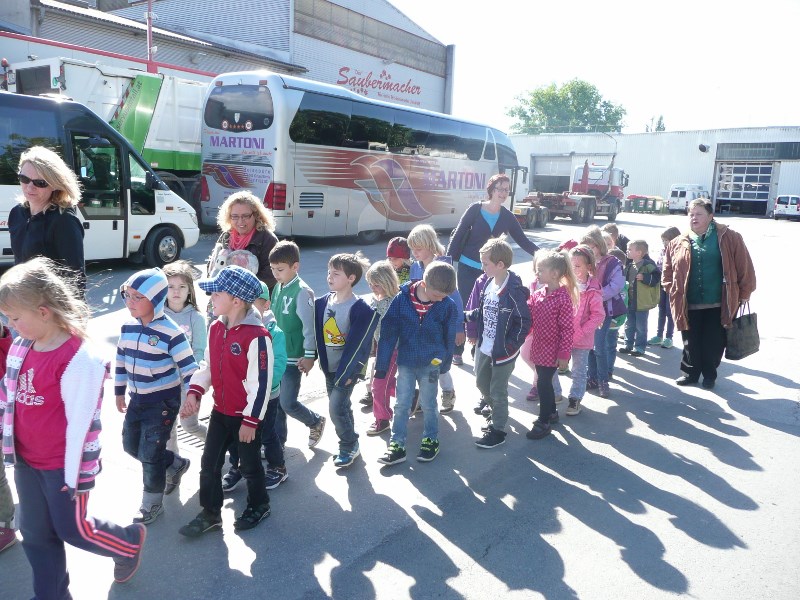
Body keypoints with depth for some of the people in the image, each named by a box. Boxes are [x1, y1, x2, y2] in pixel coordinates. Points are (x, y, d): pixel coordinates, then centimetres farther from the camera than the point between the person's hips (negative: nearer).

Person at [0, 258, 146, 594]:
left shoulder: (78, 357, -25)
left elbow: (82, 421, -22)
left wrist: (77, 474, -16)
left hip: (62, 465, -8)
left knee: (72, 529, 9)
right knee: (35, 534, 18)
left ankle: (130, 543, 35)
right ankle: (50, 594, 38)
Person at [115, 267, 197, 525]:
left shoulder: (170, 332, -22)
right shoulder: (128, 327, -1)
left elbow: (188, 367, -18)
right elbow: (121, 360, 12)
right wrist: (119, 391, 16)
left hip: (163, 401, -7)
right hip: (137, 399, 7)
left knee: (150, 454, 0)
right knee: (131, 445, 17)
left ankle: (152, 504, 21)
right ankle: (175, 465, 38)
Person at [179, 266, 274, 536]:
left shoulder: (256, 336, -25)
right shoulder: (216, 328, 0)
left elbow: (261, 383, -22)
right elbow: (208, 365, 10)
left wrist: (250, 421, -17)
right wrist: (194, 392, -6)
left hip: (246, 415, -7)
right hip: (220, 411, 7)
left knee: (250, 464, 13)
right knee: (209, 463, 13)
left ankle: (259, 506, 37)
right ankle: (210, 513, 31)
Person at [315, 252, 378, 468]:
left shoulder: (360, 309, -18)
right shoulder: (323, 302, 1)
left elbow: (356, 344, -18)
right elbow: (319, 335, 8)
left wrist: (346, 373, -18)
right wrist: (323, 363, 5)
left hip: (348, 368, -6)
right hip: (329, 368, 6)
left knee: (336, 408, -8)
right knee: (341, 406, 16)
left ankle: (349, 446, 14)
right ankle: (349, 444, 34)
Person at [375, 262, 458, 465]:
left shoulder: (448, 305, -14)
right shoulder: (401, 299, -16)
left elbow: (449, 338, -1)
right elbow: (388, 332, -10)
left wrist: (445, 364, 8)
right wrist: (382, 365, -7)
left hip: (431, 364, 0)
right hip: (405, 362, 1)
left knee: (428, 405, 15)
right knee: (401, 405, 9)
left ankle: (431, 440, 34)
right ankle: (397, 445, 21)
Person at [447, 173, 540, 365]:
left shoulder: (507, 216, 0)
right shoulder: (475, 209, -10)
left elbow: (522, 240, 3)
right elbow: (458, 234, -8)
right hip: (467, 268, -3)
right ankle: (457, 351, 16)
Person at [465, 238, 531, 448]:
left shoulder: (513, 291, -23)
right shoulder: (486, 283, 0)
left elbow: (524, 322, -18)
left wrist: (510, 346, -19)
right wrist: (467, 316, -1)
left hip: (503, 352, -8)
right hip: (484, 347, 8)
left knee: (498, 391, 7)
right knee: (482, 383, 23)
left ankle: (498, 430, 25)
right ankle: (497, 413, 48)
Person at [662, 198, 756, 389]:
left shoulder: (729, 238, -2)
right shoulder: (677, 243, 5)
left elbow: (744, 268, 0)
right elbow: (667, 272, 13)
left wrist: (744, 293, 0)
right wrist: (673, 291, 3)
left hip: (718, 306, -2)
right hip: (688, 306, 2)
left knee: (713, 344, 8)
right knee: (691, 343, 11)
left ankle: (709, 375, 28)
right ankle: (690, 373, 30)